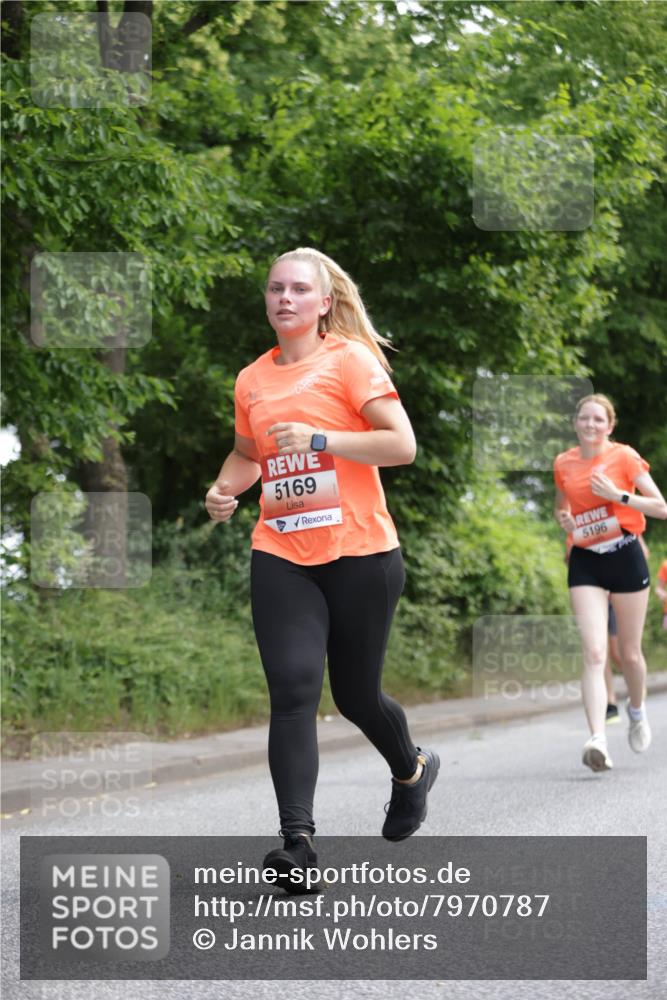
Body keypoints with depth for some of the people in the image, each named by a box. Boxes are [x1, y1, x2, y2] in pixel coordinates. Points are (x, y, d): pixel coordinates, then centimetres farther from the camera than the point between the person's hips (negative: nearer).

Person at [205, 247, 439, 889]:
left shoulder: (350, 359, -5)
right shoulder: (252, 380, 10)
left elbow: (403, 445, -12)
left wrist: (318, 438, -20)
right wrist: (224, 488, 7)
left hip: (361, 553, -3)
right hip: (281, 558, 3)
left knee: (355, 695, 9)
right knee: (293, 687, -14)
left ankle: (412, 770, 42)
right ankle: (297, 841, -17)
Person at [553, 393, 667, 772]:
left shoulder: (624, 456, -6)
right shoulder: (564, 463, 4)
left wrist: (618, 495, -20)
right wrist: (565, 519, 1)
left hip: (625, 556, -1)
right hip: (585, 561, 1)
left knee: (629, 653, 10)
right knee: (594, 653, -14)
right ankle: (598, 740, -26)